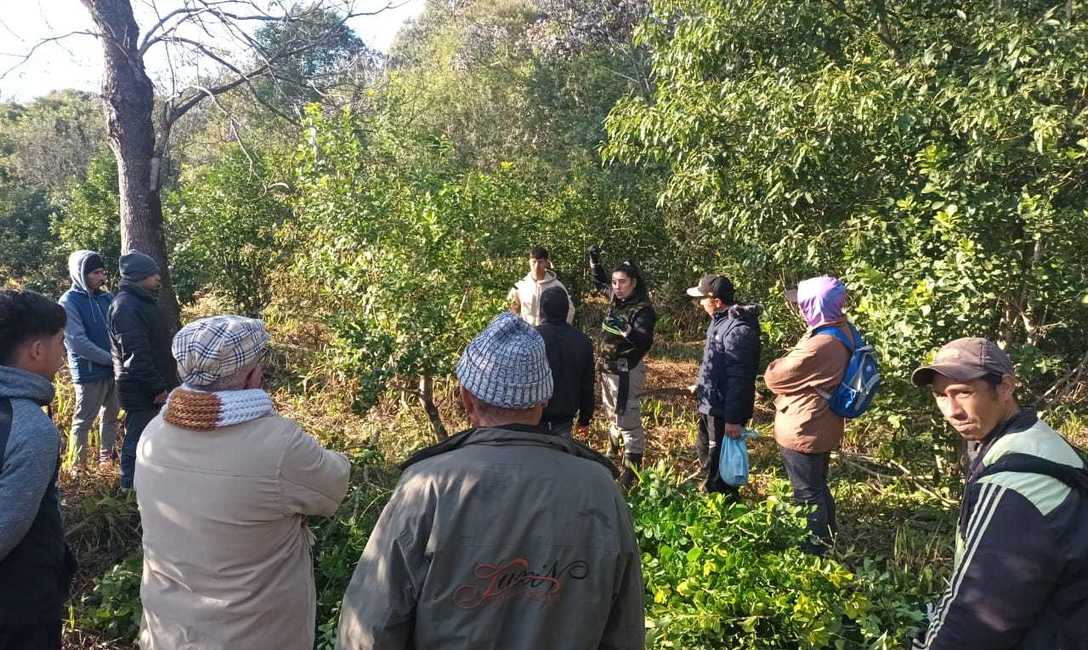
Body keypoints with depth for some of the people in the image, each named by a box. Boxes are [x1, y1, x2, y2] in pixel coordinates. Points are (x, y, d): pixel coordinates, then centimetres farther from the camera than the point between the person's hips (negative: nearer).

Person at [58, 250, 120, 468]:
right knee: (83, 421, 5)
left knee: (111, 415, 16)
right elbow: (78, 342, -18)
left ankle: (106, 455, 31)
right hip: (89, 373, -6)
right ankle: (78, 465, 16)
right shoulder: (69, 301, -12)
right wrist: (112, 359, -17)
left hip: (113, 370, 6)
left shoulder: (106, 297, 5)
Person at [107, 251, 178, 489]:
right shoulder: (126, 306, -19)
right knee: (137, 439, -1)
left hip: (150, 389, 10)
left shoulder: (141, 301, 14)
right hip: (140, 390, -10)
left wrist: (163, 383, 18)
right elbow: (135, 354, -24)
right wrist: (158, 386, -21)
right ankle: (131, 487, 11)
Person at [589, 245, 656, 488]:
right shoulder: (616, 299, 4)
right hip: (608, 368, 9)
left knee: (628, 421, -5)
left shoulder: (642, 309, -18)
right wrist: (594, 261, 12)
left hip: (626, 372, -8)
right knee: (613, 415, 23)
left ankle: (632, 472, 2)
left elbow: (645, 341, -31)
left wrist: (624, 329, -46)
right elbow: (600, 281, 25)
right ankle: (613, 455, 41)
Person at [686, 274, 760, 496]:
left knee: (720, 461, 4)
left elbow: (738, 379, -27)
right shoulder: (719, 321, 6)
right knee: (704, 451, 26)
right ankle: (709, 492, 46)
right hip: (710, 405, 10)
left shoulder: (738, 330, -26)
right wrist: (701, 386, 24)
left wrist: (733, 419, -26)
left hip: (725, 411, -10)